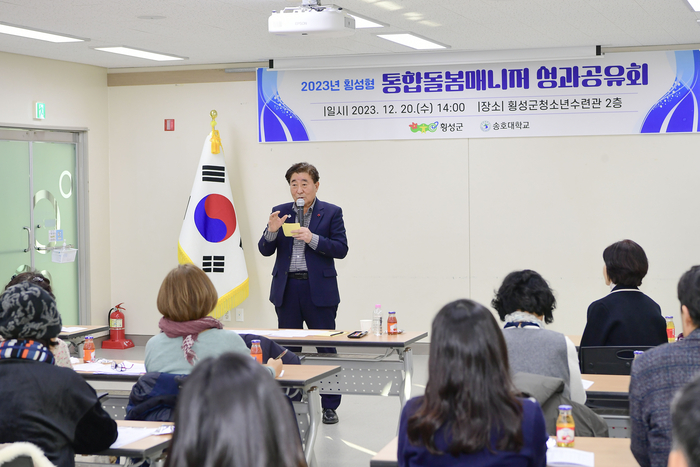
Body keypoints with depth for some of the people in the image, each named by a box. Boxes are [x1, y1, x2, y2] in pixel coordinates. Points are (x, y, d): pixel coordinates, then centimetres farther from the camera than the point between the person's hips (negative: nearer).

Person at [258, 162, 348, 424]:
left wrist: (312, 238, -18)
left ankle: (329, 406, 8)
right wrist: (271, 231, -14)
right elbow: (265, 250, 6)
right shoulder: (280, 212, 9)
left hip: (319, 290, -3)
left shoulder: (331, 213, 2)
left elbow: (341, 249, -6)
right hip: (287, 289, 3)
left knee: (326, 349, 0)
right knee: (287, 350, 7)